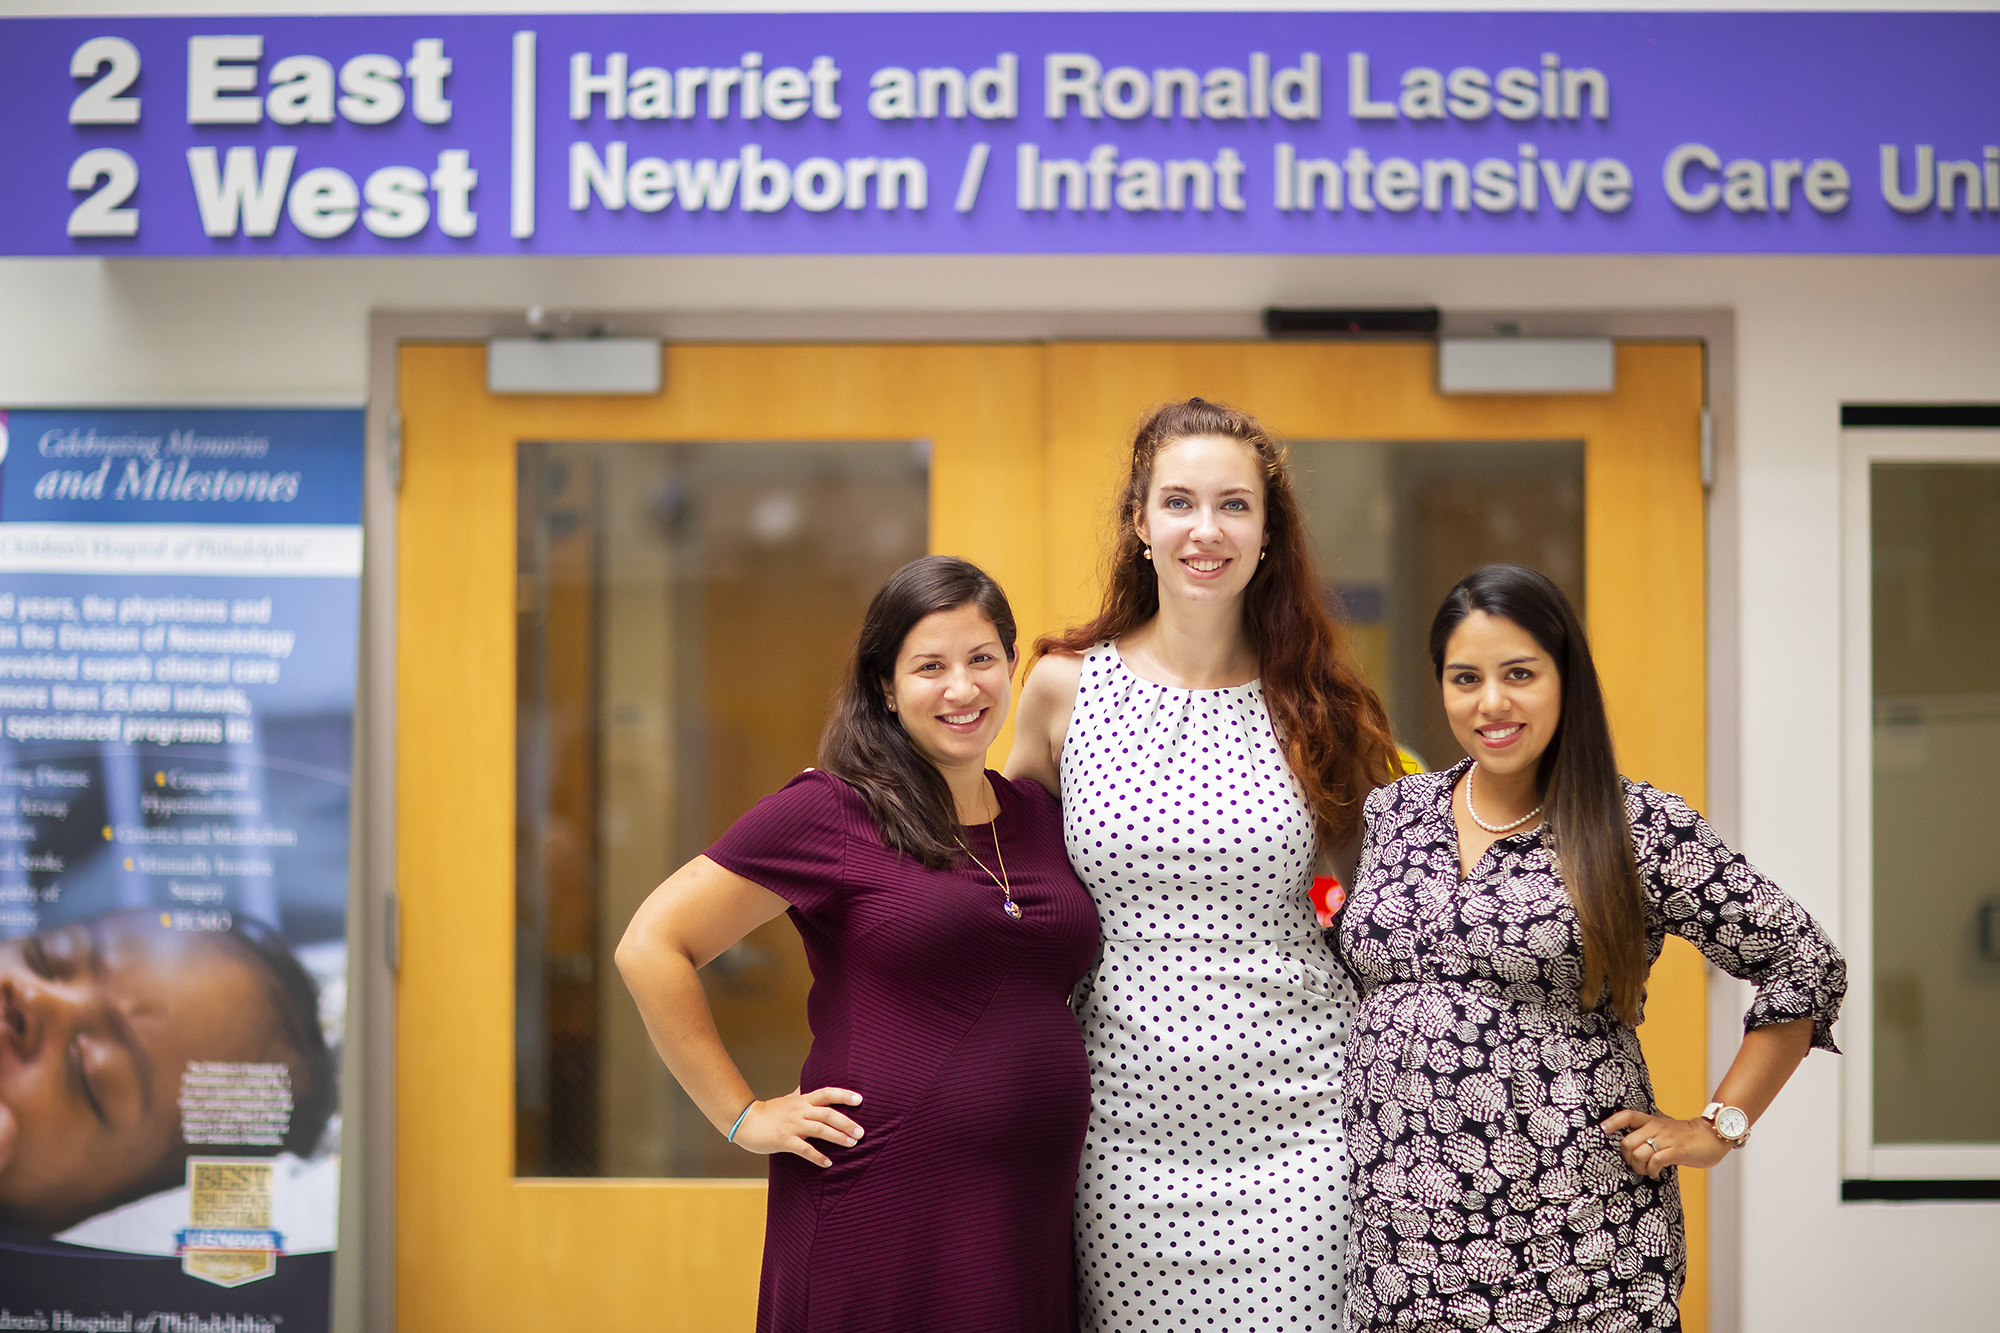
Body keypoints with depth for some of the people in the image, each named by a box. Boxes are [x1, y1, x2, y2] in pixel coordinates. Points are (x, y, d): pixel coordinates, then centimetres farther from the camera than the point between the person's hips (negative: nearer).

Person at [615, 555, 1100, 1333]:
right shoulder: (827, 813, -6)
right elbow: (651, 947, -6)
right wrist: (742, 1115, -6)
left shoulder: (1043, 819, 12)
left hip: (1036, 1212, 5)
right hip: (884, 1208, -5)